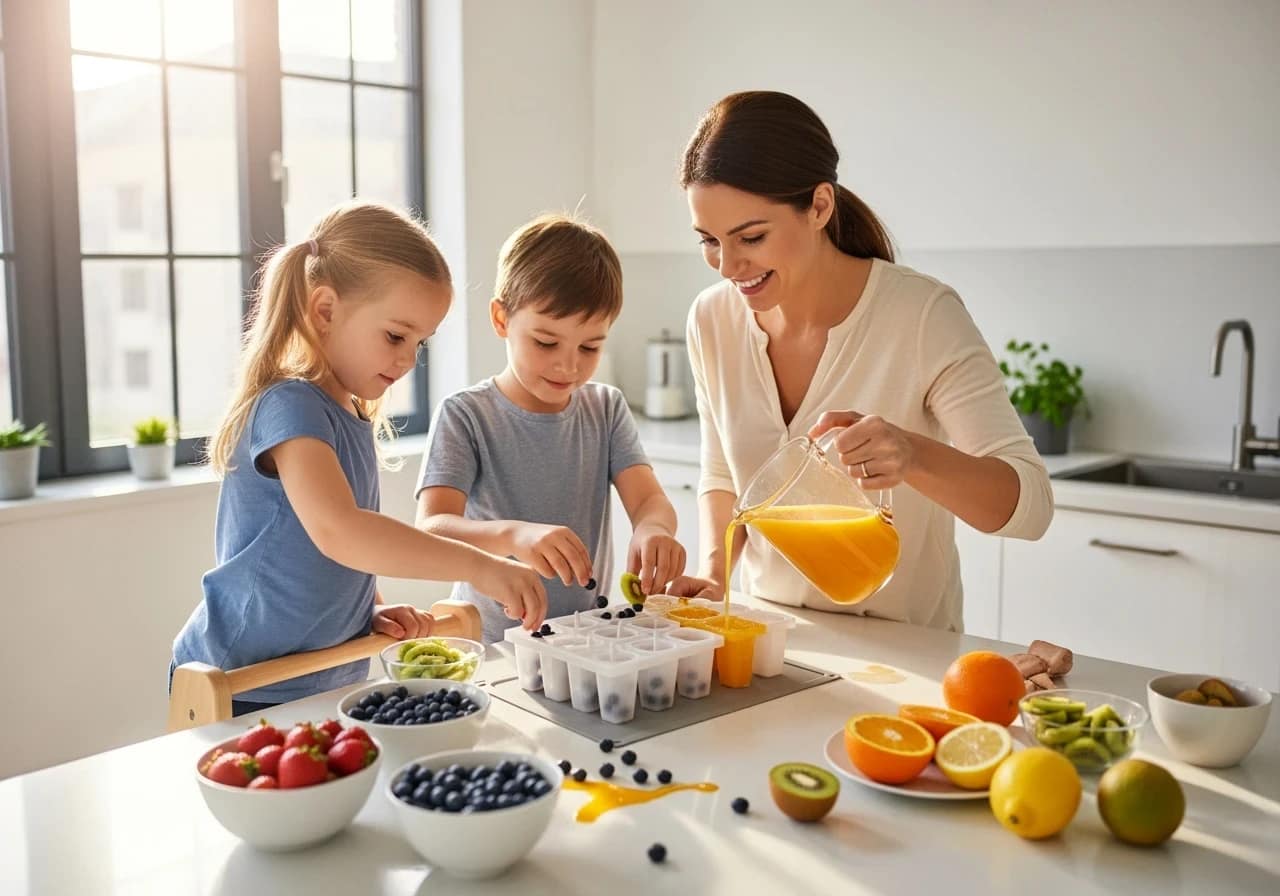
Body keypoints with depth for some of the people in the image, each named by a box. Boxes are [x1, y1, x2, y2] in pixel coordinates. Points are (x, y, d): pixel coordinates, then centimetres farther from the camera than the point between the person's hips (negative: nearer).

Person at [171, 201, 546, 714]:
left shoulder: (357, 417, 7)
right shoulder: (290, 406, -20)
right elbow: (336, 531, -36)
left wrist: (373, 610, 1)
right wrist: (478, 566, -39)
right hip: (242, 691, -8)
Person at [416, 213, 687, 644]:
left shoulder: (607, 409, 7)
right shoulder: (465, 415, -6)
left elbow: (649, 499, -4)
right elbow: (431, 530, -17)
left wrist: (653, 530, -27)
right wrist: (513, 534, -37)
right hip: (490, 646, -3)